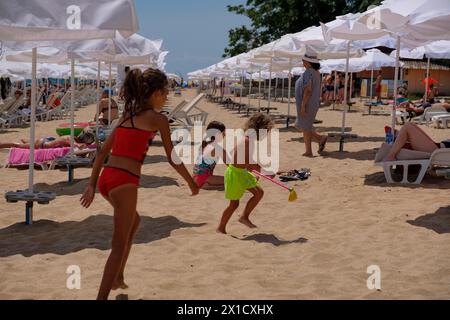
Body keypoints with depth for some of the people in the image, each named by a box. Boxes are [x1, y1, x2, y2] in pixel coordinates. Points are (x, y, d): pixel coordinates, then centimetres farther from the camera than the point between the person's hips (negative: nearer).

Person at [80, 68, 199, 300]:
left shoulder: (127, 115, 19)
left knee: (134, 222, 31)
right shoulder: (157, 118, -1)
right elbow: (172, 159, 1)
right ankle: (102, 297, -4)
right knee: (120, 247, -1)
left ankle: (117, 278, 36)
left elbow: (103, 152, 16)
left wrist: (91, 186, 16)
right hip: (124, 182, -8)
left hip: (106, 179, 8)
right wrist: (192, 183, 15)